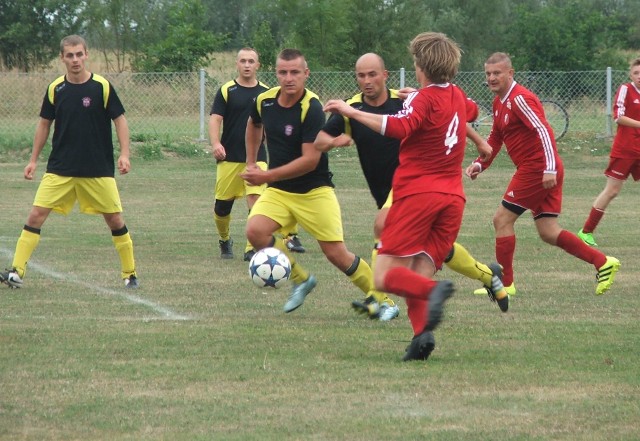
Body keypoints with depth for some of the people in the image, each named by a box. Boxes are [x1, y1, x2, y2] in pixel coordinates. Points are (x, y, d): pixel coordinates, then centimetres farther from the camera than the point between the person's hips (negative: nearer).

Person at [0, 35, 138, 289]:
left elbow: (120, 120, -2)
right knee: (36, 215, -8)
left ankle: (130, 274, 17)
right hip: (60, 170, 2)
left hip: (99, 170, -2)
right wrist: (33, 160, 11)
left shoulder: (102, 86, -7)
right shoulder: (55, 89, 1)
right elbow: (44, 124, 12)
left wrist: (124, 154, -13)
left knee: (115, 220, 2)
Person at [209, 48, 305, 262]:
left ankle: (252, 248, -14)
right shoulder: (226, 91, 0)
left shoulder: (266, 93, 8)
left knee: (256, 198, -16)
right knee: (222, 204, 5)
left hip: (256, 157, 1)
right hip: (229, 157, -1)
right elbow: (215, 119, -7)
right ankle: (224, 240, 32)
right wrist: (215, 143, -24)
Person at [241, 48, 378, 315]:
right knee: (255, 230, -21)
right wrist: (251, 163, 21)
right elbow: (253, 125, 23)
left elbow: (310, 160, -24)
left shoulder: (311, 108, -21)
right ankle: (300, 280, 2)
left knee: (336, 254, -7)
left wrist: (268, 176, -25)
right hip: (278, 192, 5)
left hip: (314, 192, -5)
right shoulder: (264, 100, -3)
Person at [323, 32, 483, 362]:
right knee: (420, 277, 5)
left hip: (417, 193, -7)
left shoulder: (424, 99, -6)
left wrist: (352, 112, -26)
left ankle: (434, 291, -36)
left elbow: (399, 127, -28)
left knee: (385, 277, -7)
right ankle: (422, 332, -23)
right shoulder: (457, 96, 17)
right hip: (453, 196, 7)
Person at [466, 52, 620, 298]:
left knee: (502, 219, -4)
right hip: (544, 173, 9)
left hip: (537, 169, -9)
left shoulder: (520, 99, -14)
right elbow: (495, 138, 26)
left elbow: (544, 131, -23)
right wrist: (480, 164, 12)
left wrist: (550, 169, -29)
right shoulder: (499, 102, 16)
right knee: (548, 233, 7)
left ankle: (505, 284, 2)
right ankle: (602, 263, 8)